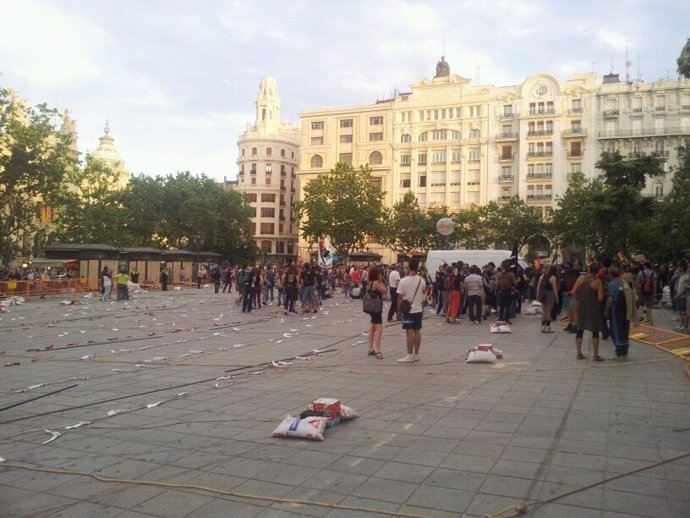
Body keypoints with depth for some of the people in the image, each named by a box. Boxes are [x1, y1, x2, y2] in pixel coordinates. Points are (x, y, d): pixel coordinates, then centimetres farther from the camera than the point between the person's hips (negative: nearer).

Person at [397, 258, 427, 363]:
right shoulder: (422, 281, 0)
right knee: (417, 331, 10)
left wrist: (399, 309, 1)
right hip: (418, 309, 5)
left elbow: (400, 297, -10)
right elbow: (424, 296, 9)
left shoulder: (403, 281, -13)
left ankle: (410, 355, 0)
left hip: (408, 310, -5)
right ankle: (416, 354, 17)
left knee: (409, 332, -2)